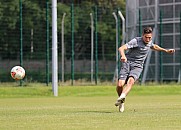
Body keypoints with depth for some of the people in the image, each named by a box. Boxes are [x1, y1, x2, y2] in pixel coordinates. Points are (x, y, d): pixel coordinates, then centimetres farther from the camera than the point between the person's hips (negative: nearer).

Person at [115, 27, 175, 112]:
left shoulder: (149, 42, 8)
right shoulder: (136, 41, -13)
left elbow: (154, 47, 36)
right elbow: (121, 48, -25)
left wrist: (166, 50, 35)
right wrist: (123, 56, -46)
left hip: (137, 67, 3)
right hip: (127, 63, -3)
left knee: (131, 80, -30)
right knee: (120, 85, -17)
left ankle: (122, 97, -51)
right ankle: (121, 102, 12)